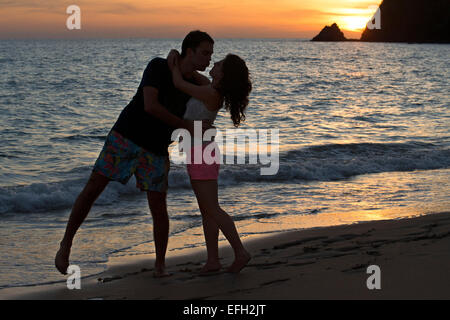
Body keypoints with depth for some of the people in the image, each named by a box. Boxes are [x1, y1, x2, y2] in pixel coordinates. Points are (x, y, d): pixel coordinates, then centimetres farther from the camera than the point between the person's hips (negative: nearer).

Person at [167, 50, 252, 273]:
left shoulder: (211, 94, -19)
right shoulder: (212, 88, 7)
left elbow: (179, 83, -14)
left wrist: (175, 62, 3)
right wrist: (176, 55, 2)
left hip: (201, 153, -10)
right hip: (199, 153, 10)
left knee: (212, 209, -5)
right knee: (206, 209, 8)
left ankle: (240, 252, 0)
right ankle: (213, 260, 9)